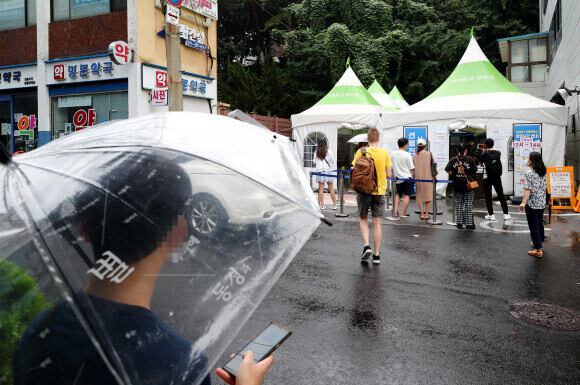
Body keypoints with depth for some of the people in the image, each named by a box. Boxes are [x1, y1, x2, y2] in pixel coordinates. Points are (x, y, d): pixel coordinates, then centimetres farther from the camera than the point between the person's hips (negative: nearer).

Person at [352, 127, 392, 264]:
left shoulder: (361, 152, -6)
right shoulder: (384, 153, -2)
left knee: (363, 219, 15)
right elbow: (388, 175, -1)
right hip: (379, 191, 1)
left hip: (364, 190, -1)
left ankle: (367, 246, -4)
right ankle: (376, 255, 11)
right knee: (377, 223, 7)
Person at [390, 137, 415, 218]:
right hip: (407, 178, -5)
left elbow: (391, 167, 11)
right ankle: (403, 213, 4)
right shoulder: (407, 155, -11)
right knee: (407, 195, 3)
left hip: (398, 178, 5)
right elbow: (411, 169, -6)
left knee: (398, 195, 18)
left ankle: (396, 212, 12)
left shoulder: (393, 154, 3)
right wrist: (413, 179, 5)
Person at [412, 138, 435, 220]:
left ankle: (422, 214, 8)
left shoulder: (414, 156, 3)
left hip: (418, 179, 2)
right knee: (429, 196, 8)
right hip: (428, 178, -2)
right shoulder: (429, 154, -2)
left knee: (420, 196, 10)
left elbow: (413, 168, 8)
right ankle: (426, 214, 6)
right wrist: (435, 176, 6)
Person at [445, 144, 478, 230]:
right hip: (468, 185, -2)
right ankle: (469, 224, 5)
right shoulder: (470, 159, -4)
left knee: (459, 204, 10)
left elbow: (447, 169, -6)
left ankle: (459, 223, 11)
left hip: (457, 186, 2)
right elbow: (475, 170, -1)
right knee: (468, 205, 4)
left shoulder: (453, 160, 0)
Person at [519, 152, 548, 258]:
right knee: (539, 222, 25)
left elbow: (528, 189, -23)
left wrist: (523, 202, -27)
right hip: (542, 203, 8)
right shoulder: (543, 172, 5)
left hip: (532, 204, -8)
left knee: (533, 226, -1)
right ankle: (540, 242, 43)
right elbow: (545, 187, 13)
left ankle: (538, 250, 1)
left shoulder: (528, 173, -17)